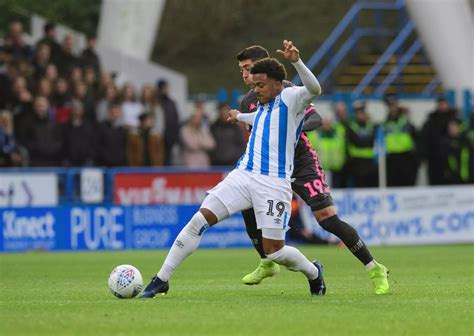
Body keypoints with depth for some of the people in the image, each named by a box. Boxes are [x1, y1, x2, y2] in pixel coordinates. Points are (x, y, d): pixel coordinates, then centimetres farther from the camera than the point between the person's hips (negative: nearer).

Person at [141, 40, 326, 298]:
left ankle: (313, 273, 28)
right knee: (199, 221, -9)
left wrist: (296, 61, -38)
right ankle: (161, 280, -6)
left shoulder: (290, 98, -2)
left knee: (274, 252, -5)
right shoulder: (263, 106, 20)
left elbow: (314, 89, -23)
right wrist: (240, 117, 63)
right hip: (243, 175, 6)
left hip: (274, 183, -6)